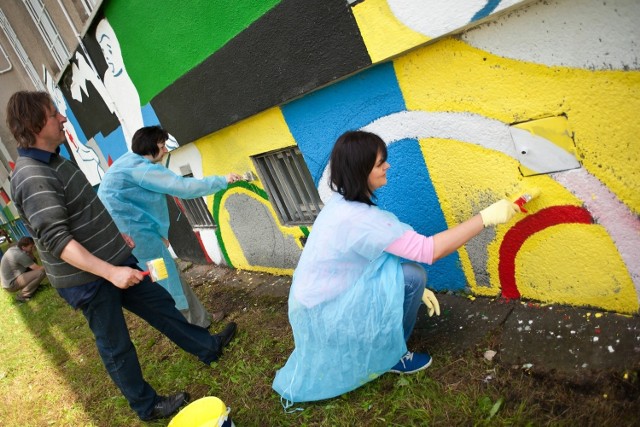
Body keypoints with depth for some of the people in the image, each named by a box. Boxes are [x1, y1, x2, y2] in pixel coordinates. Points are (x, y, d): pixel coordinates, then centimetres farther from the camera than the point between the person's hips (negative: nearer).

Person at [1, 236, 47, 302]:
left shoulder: (14, 248, 1)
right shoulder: (20, 255, -26)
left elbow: (32, 259, 11)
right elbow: (38, 268, -19)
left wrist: (30, 251, -8)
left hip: (9, 279, 9)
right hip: (11, 285, -9)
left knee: (33, 261, 11)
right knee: (42, 272, -23)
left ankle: (33, 285, 15)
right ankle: (23, 295, -8)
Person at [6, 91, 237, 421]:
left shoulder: (53, 161, 7)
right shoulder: (32, 178, -24)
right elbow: (57, 240, -30)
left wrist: (115, 233, 24)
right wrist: (110, 272, -36)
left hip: (113, 260, 9)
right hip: (87, 279, -9)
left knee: (161, 303, 16)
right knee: (116, 347, 7)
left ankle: (208, 347, 33)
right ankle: (147, 406, 26)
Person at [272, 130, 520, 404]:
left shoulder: (343, 203, 0)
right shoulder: (357, 218, -30)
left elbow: (373, 253, 8)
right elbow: (429, 250, -29)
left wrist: (413, 290, 6)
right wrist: (486, 217, -22)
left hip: (321, 297, 9)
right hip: (324, 312, -9)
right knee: (411, 276, -19)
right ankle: (391, 356, 3)